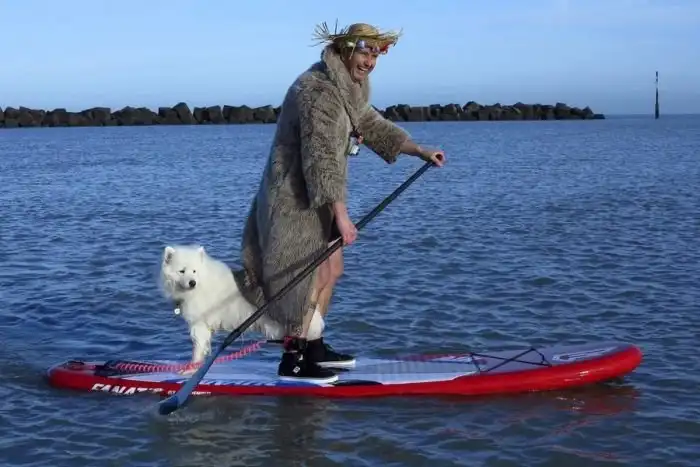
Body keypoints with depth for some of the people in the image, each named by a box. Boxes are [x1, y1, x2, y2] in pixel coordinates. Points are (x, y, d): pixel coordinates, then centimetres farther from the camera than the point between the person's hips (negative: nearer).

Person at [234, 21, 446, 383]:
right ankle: (292, 361, 0)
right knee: (313, 276, -8)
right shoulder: (318, 92, -22)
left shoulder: (348, 89, 11)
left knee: (331, 270, 15)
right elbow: (321, 157, -28)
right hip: (295, 198, -11)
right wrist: (340, 215, -29)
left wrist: (421, 151, 23)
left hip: (317, 196, 11)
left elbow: (373, 126, 25)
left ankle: (312, 346, 26)